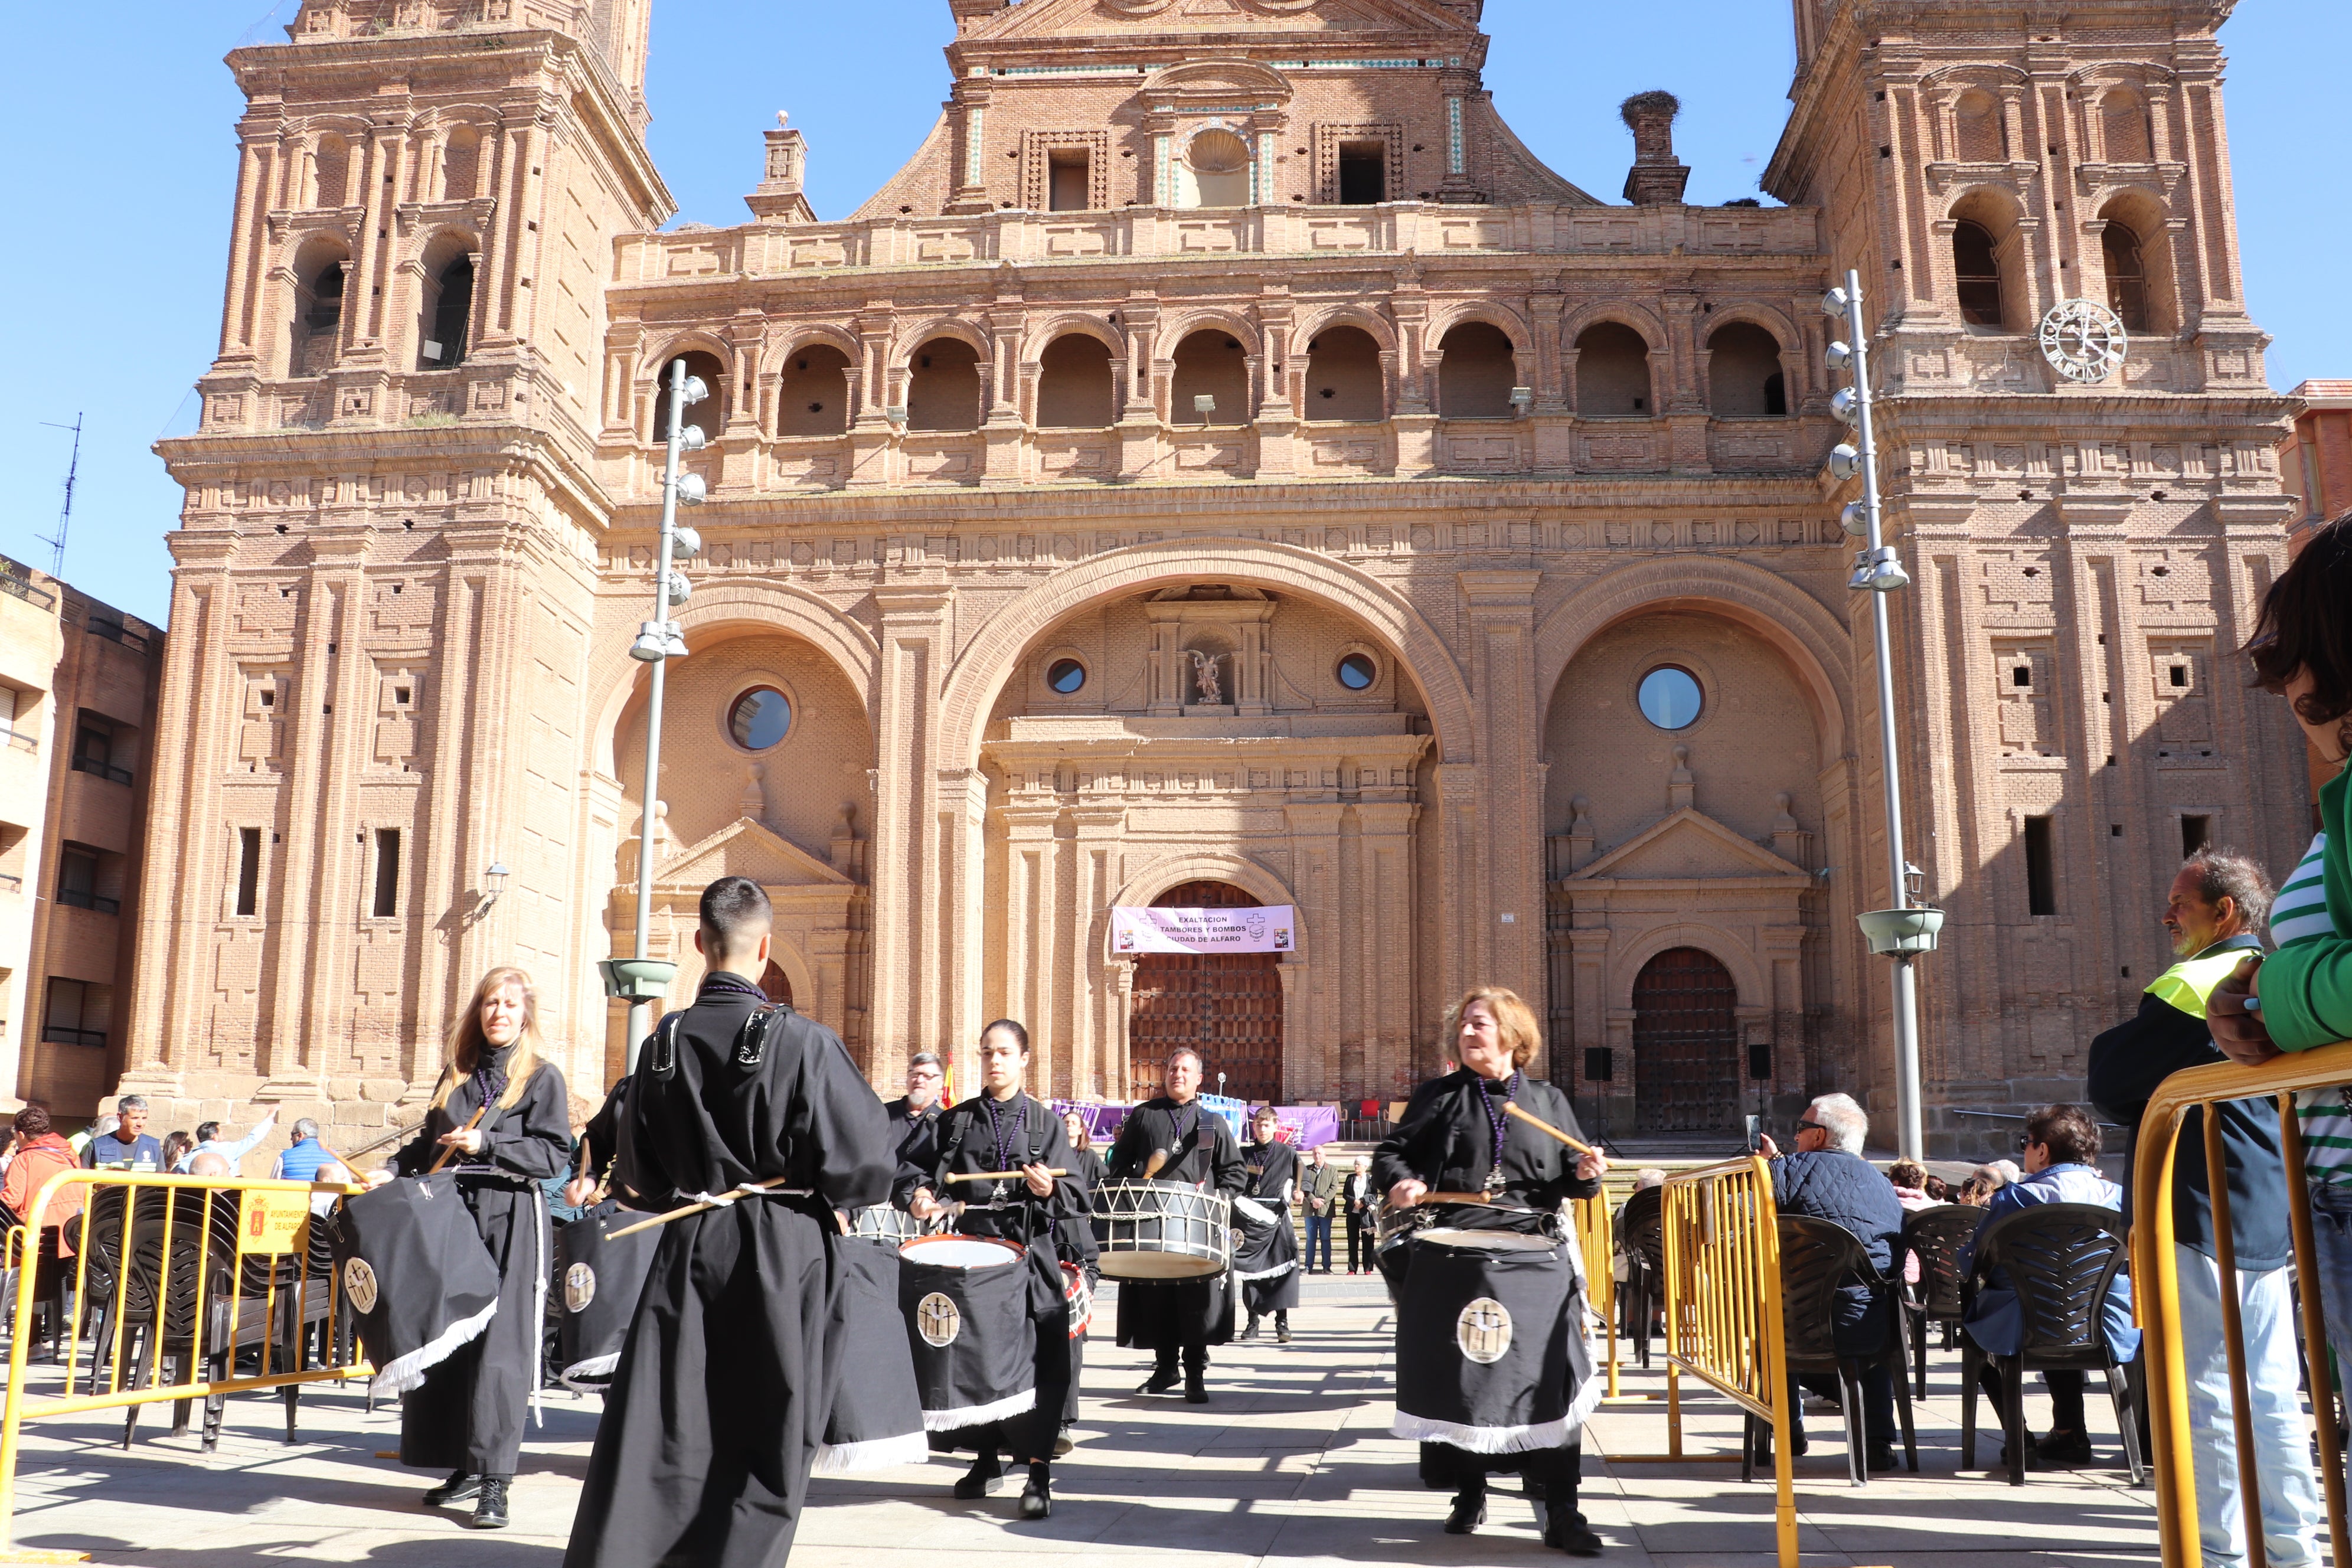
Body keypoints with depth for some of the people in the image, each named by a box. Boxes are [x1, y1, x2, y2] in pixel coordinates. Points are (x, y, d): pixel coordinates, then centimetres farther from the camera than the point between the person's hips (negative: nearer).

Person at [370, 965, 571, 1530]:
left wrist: (486, 1144, -15)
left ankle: (495, 1481, -6)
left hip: (509, 1220, -5)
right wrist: (392, 1169, 6)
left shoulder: (543, 1077, 0)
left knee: (499, 1345, -8)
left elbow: (553, 1155, -7)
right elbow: (429, 1142, 22)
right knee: (446, 1339, 6)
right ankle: (466, 1467, 19)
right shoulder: (456, 1074, 15)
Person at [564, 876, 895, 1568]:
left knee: (655, 1435, 9)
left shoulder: (663, 1042, -1)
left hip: (687, 1251, 4)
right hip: (782, 1254, -3)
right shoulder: (804, 1042, -14)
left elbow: (638, 1178, 7)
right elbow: (868, 1161, -14)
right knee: (768, 1441, 9)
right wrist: (828, 1195, 7)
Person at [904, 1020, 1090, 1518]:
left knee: (1039, 1361, -8)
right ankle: (987, 1456, 26)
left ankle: (1038, 1471, 0)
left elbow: (1078, 1196, -1)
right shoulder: (958, 1120, 10)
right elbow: (936, 1176, 7)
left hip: (1031, 1256, -2)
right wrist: (922, 1196, -14)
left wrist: (1050, 1190, -21)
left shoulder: (1046, 1122, 5)